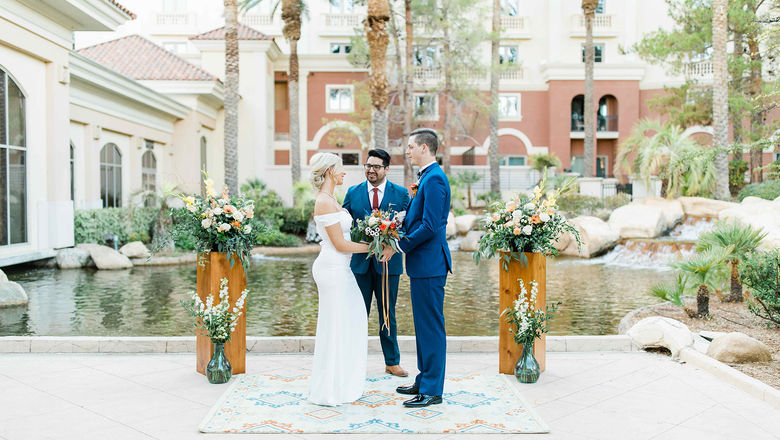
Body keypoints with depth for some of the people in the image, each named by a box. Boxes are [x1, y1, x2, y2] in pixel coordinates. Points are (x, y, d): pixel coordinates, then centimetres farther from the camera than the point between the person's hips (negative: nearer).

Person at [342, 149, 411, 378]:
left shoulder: (401, 194, 2)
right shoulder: (353, 193, 6)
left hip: (388, 262, -1)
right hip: (359, 262, 1)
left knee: (388, 314, 11)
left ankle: (392, 362, 23)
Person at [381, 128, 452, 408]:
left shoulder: (434, 179, -16)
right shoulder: (426, 177, 16)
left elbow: (429, 226, -22)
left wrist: (398, 247, -15)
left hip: (429, 263, -11)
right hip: (423, 262, 11)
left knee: (431, 326, -2)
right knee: (423, 325, 17)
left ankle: (432, 390, 7)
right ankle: (424, 381, 28)